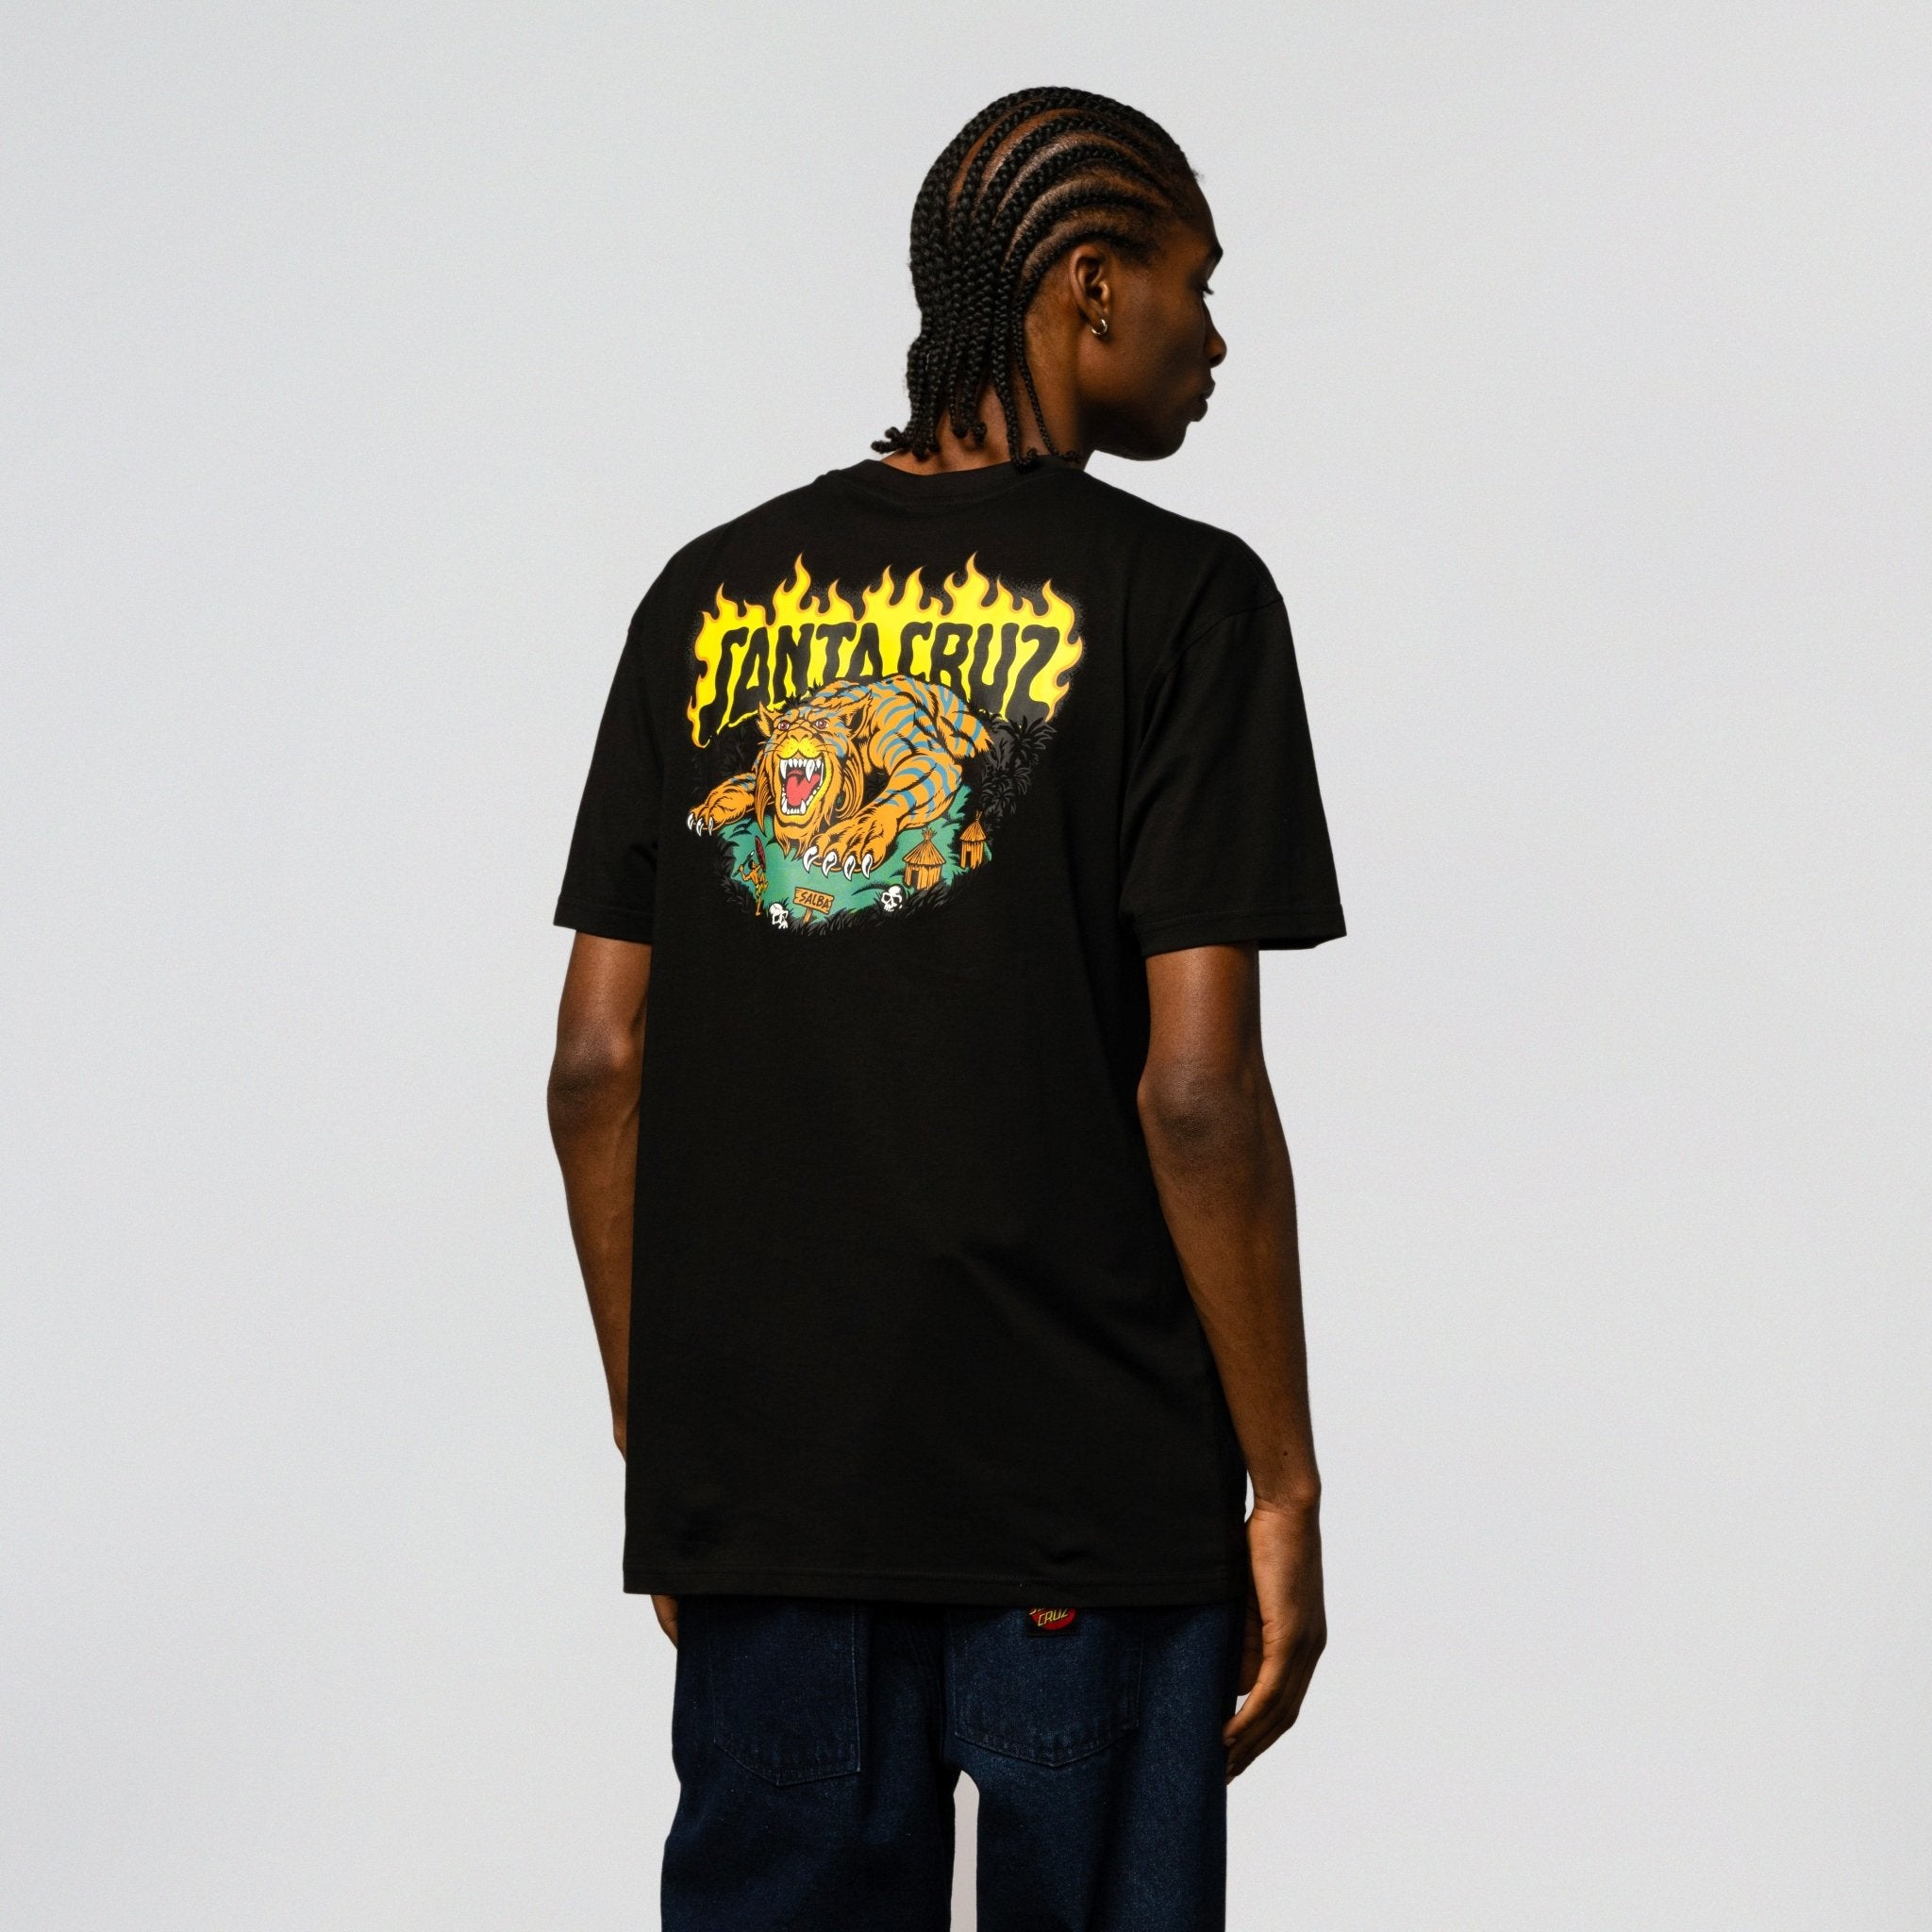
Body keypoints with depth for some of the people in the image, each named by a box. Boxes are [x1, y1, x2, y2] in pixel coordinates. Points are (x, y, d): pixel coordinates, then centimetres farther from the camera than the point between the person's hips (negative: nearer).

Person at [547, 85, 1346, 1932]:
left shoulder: (710, 598, 7)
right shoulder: (1178, 597, -7)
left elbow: (597, 1064, 5)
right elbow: (1196, 1091, -14)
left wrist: (658, 1433, 15)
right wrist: (1286, 1489, -5)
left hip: (754, 1489, 4)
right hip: (1090, 1500, -4)